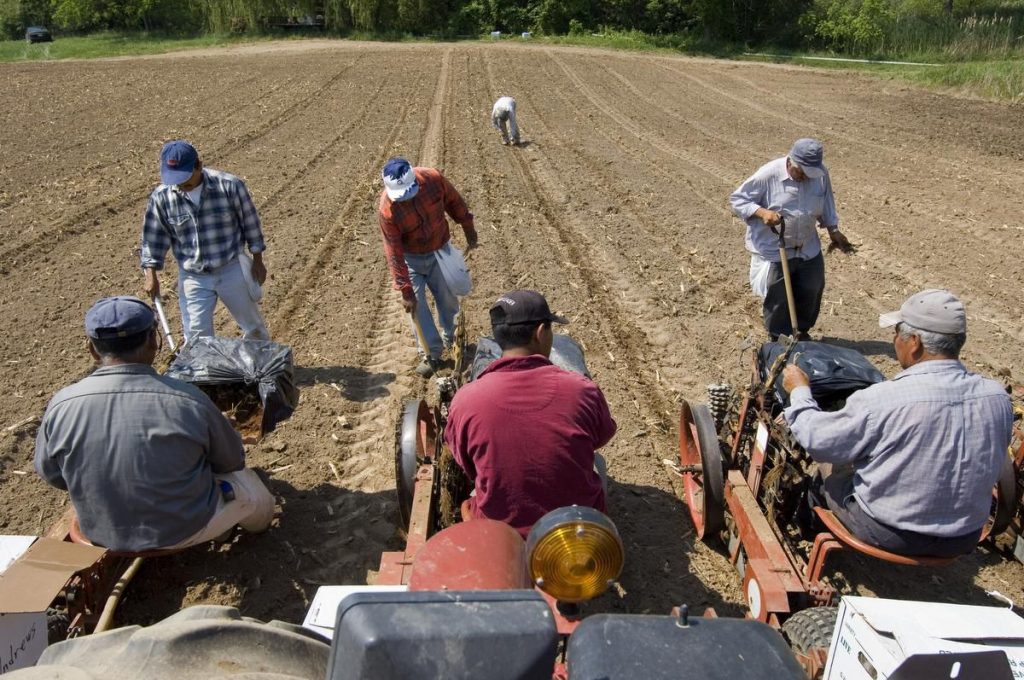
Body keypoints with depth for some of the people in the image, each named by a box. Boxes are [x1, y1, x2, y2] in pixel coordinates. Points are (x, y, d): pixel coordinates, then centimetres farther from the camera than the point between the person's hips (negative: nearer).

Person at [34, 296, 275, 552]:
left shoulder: (60, 406, -17)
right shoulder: (187, 400, -26)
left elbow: (50, 473, 2)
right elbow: (231, 460, -9)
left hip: (101, 534, 4)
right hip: (183, 530, -4)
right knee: (248, 486, 24)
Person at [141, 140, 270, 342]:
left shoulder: (229, 186, -17)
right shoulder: (161, 197, -10)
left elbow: (249, 223, -4)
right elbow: (154, 238, 0)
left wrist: (257, 260, 1)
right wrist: (151, 276, -8)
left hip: (232, 270, -1)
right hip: (193, 278, 1)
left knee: (253, 326, 17)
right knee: (197, 338, 4)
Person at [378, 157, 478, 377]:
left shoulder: (433, 178, -24)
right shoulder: (387, 210, -30)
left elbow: (453, 201, -4)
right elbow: (394, 253, -26)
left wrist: (469, 229, 5)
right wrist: (405, 292, -24)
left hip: (440, 250, 2)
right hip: (411, 258, -2)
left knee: (448, 299, 11)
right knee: (417, 305, -3)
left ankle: (451, 337, 38)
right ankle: (432, 353, 12)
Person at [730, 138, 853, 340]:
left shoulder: (821, 174, -8)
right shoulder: (768, 175, -21)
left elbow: (826, 204, 10)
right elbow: (737, 199, -15)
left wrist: (833, 231, 6)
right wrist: (762, 212, -30)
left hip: (808, 249, 5)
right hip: (774, 251, -5)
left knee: (811, 291, 17)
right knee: (778, 299, 5)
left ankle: (802, 331, 41)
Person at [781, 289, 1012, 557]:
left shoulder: (881, 400, -30)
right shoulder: (998, 398, -14)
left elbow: (818, 441, -15)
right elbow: (992, 462, 6)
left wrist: (799, 391, 1)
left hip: (889, 535, -5)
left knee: (829, 480, 21)